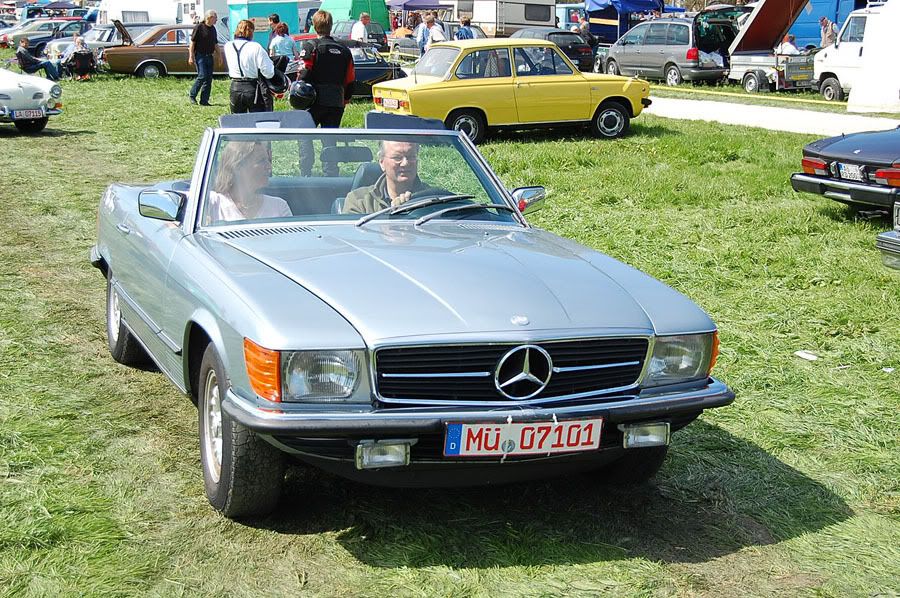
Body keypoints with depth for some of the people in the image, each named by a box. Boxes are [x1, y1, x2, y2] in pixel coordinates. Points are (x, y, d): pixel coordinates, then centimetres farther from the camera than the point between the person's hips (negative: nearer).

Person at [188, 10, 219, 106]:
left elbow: (215, 44, 22)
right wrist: (191, 56, -14)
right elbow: (192, 42, -9)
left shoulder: (213, 29, 13)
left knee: (209, 78, 3)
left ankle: (204, 100, 7)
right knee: (202, 76, -14)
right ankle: (192, 95, 4)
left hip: (209, 56, 7)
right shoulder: (199, 27, -8)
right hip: (200, 55, -7)